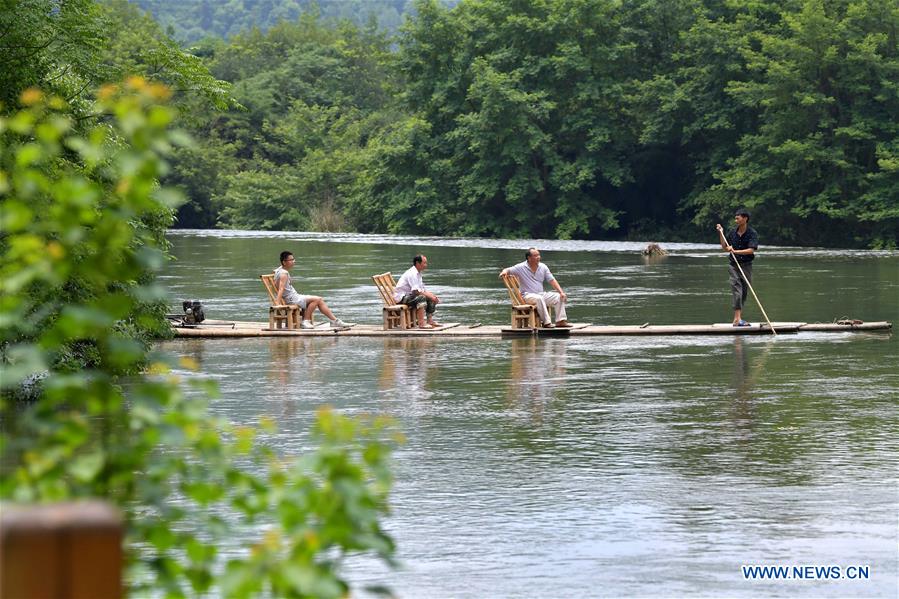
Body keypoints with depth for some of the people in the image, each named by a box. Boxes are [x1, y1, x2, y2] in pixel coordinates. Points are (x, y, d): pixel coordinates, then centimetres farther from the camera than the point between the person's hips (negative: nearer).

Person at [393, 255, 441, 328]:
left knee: (431, 300, 5)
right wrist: (430, 296, -21)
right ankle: (421, 324, -39)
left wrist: (433, 296, -1)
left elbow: (423, 290, 16)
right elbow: (416, 291, -27)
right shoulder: (412, 274, -20)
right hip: (401, 297, -10)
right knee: (421, 298, -33)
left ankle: (430, 321, 5)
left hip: (408, 295, 10)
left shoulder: (418, 274, 14)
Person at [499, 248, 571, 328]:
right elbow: (508, 270, -6)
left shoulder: (543, 267, 7)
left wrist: (561, 292, -6)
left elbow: (552, 281, 6)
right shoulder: (521, 268, -5)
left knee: (558, 297, -14)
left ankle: (561, 321, -17)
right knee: (539, 298, -37)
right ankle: (546, 322, -37)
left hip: (541, 294, 5)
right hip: (527, 295, -5)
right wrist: (504, 272, -33)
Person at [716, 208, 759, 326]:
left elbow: (751, 250, -18)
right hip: (733, 264, 0)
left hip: (746, 265, 0)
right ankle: (737, 319, -21)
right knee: (737, 290, -12)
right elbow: (724, 248, 10)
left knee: (744, 292, 6)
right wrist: (721, 233, 1)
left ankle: (738, 317, 17)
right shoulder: (732, 232, 2)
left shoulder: (752, 233, -7)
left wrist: (735, 251, -27)